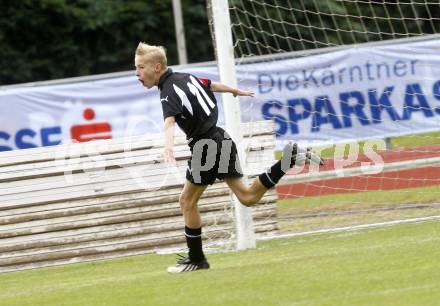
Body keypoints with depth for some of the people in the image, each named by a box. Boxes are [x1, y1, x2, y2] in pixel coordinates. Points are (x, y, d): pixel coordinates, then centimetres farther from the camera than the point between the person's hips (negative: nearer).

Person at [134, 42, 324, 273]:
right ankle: (289, 159, 2)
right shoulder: (185, 77, 8)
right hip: (220, 139, 9)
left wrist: (168, 146, -58)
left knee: (187, 201, 2)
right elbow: (212, 85, 27)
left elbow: (169, 120, -40)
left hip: (206, 146, -9)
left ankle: (196, 259, 8)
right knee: (247, 197, 11)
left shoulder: (169, 91, -20)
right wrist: (236, 91, 47)